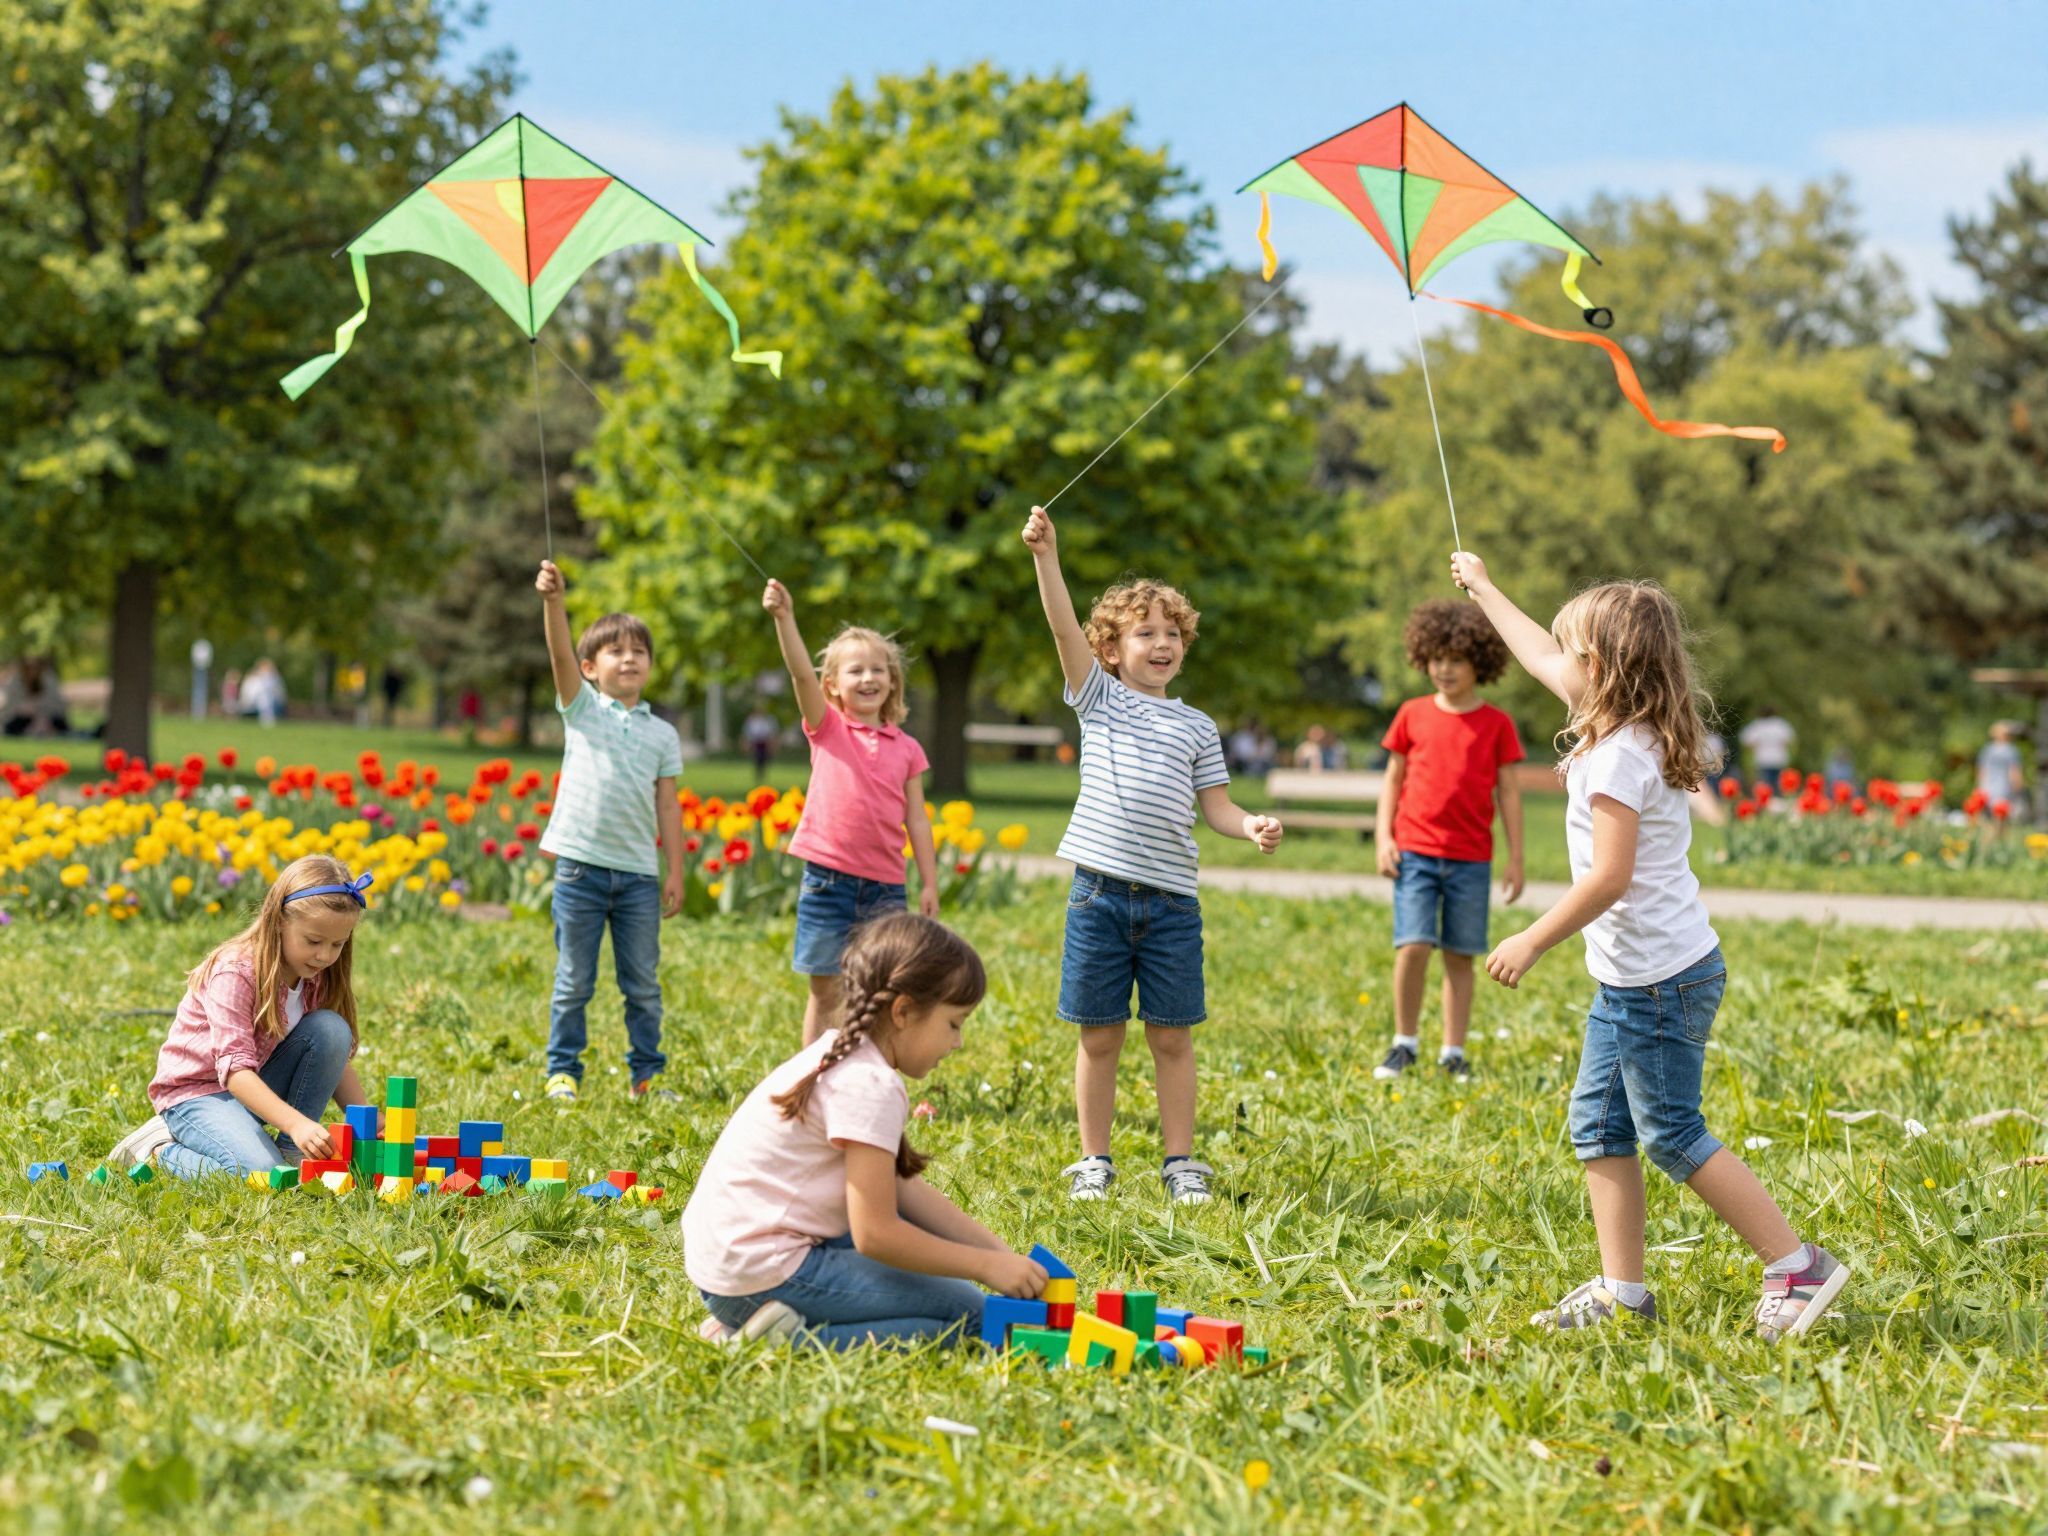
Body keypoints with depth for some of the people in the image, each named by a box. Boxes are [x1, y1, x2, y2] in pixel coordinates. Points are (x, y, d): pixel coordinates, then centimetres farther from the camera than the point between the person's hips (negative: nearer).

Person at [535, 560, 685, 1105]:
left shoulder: (662, 734, 10)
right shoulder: (583, 709, 4)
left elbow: (667, 805, 9)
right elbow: (560, 654, -12)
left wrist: (675, 871, 4)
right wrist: (552, 601, -28)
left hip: (638, 874, 2)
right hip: (582, 866, -2)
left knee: (643, 984, 7)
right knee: (574, 982, 4)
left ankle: (646, 1074, 17)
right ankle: (562, 1071, 14)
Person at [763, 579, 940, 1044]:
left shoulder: (906, 748, 8)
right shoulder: (828, 729, 3)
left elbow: (916, 819, 9)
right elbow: (801, 673, -12)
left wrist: (929, 883, 4)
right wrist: (784, 617, -27)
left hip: (884, 886, 2)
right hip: (828, 878, -2)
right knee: (826, 992, 4)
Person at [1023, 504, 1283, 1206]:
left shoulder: (1196, 727, 12)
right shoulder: (1100, 699, 6)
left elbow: (1214, 805, 10)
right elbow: (1065, 627, -6)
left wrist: (1251, 826, -11)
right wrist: (1046, 556, -18)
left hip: (1171, 901, 2)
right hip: (1101, 891, -1)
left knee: (1172, 1038, 6)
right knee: (1099, 1036, 4)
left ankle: (1181, 1163, 14)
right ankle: (1094, 1161, 15)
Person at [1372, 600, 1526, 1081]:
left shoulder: (1496, 724, 4)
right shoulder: (1412, 715, 6)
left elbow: (1507, 791, 6)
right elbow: (1393, 778, 11)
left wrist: (1516, 859, 4)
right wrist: (1383, 837, 0)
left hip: (1471, 859, 0)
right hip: (1415, 851, 0)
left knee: (1459, 956, 4)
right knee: (1413, 946, -12)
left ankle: (1453, 1054, 12)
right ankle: (1405, 1042, 4)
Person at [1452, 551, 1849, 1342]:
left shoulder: (1618, 756, -20)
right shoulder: (1629, 730, 9)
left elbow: (1610, 876, -24)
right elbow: (1542, 661, 25)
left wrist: (1534, 941, -16)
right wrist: (1483, 590, 36)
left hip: (1660, 979, -10)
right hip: (1629, 979, 10)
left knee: (1672, 1135, -5)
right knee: (1598, 1126, 11)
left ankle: (1797, 1265, -1)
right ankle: (1622, 1289, 13)